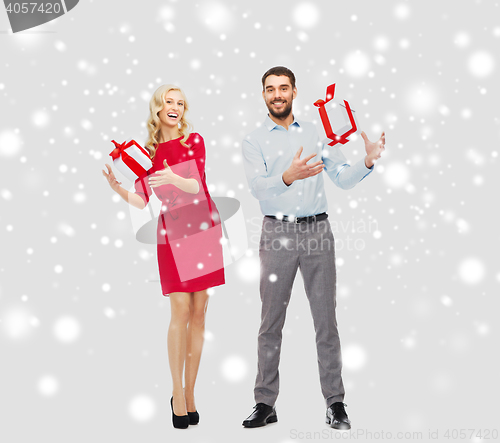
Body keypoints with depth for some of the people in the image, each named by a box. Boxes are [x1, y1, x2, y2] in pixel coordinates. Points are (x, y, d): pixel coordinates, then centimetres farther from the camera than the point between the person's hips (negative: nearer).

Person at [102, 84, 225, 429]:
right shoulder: (148, 152, 8)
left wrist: (174, 179, -25)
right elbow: (140, 201, 4)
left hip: (204, 228, 1)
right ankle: (177, 393, 5)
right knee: (181, 311, -8)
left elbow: (197, 186, -6)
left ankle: (189, 393, 13)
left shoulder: (194, 140, 5)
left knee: (199, 313, 2)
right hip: (172, 233, 0)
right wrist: (116, 186, -13)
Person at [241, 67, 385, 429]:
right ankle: (265, 404, 14)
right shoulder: (254, 141, 6)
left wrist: (368, 161, -13)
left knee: (326, 319, 3)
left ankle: (335, 403, 12)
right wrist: (288, 177, -32)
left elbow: (343, 179, 7)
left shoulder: (316, 133, 13)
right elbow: (258, 187, -12)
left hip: (317, 231, 1)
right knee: (271, 322, 4)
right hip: (278, 233, -1)